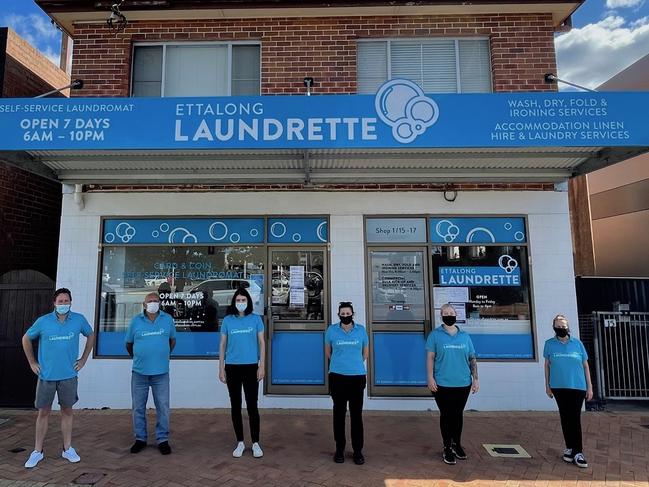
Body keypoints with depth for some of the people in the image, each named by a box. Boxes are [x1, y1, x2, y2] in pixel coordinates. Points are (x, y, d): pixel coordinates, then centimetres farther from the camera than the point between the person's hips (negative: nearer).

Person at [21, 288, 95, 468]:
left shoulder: (79, 320, -3)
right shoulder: (43, 321, -4)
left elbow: (91, 336, 12)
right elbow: (26, 339, 11)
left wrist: (83, 359, 8)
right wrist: (32, 362, 7)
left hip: (69, 375, 1)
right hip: (46, 375, 0)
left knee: (67, 411, 10)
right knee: (43, 412, 8)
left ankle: (67, 449, 21)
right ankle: (37, 451, 22)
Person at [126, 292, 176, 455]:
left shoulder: (168, 319, 0)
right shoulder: (136, 321, -1)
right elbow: (129, 343, 11)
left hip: (161, 372, 0)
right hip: (139, 372, 1)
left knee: (163, 407, 4)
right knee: (138, 407, 11)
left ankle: (162, 439, 17)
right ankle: (140, 439, 27)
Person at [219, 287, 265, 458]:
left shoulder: (256, 319, -1)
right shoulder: (227, 320, 2)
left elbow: (262, 343, 2)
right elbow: (222, 344, 6)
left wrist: (262, 366, -3)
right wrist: (221, 368, 3)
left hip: (251, 367, -1)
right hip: (232, 367, 2)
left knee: (252, 405, 2)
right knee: (235, 406, 10)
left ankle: (256, 443, 15)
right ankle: (240, 442, 24)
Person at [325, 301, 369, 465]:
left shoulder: (361, 330, 0)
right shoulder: (331, 330, -3)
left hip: (357, 377, 0)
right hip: (337, 377, 0)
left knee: (356, 414, 5)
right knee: (339, 413, 9)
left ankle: (358, 450, 18)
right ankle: (339, 448, 23)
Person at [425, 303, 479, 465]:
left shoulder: (465, 336, 7)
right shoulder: (435, 335, -3)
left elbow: (472, 359, 9)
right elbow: (430, 358, -5)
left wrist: (475, 379, 3)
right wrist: (430, 378, -12)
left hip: (463, 384, 3)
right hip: (442, 384, -3)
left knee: (458, 414, 15)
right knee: (446, 415, 6)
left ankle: (457, 444, 32)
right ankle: (447, 448, 19)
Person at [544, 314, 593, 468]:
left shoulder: (577, 343, 1)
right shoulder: (549, 344, 1)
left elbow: (585, 365, 6)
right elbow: (547, 365, 7)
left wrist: (589, 386, 4)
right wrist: (547, 386, 7)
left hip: (578, 387, -1)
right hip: (559, 387, 1)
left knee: (575, 419, -2)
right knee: (565, 417, 8)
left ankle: (577, 452, 5)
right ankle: (570, 448, 21)